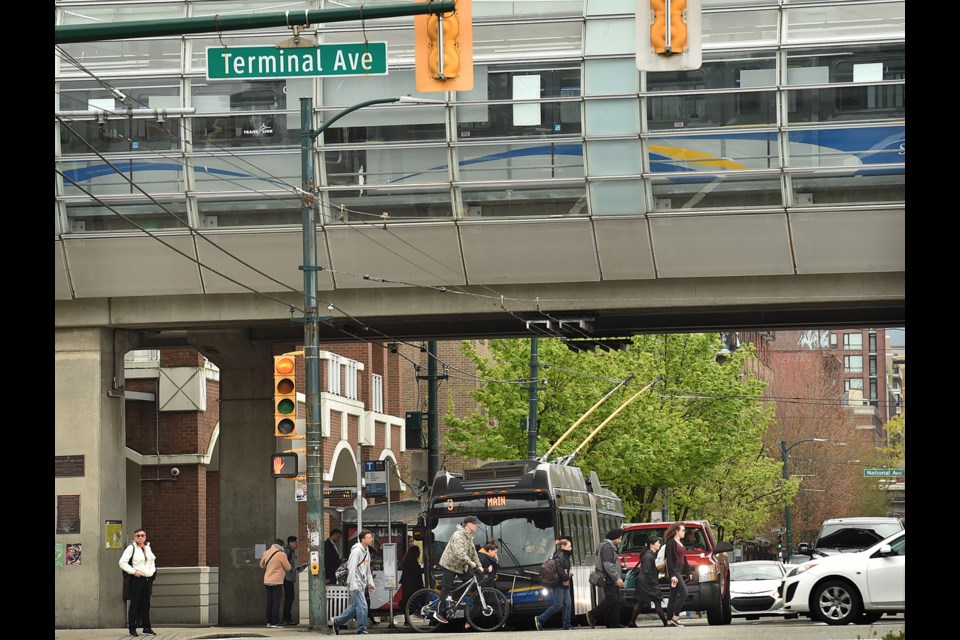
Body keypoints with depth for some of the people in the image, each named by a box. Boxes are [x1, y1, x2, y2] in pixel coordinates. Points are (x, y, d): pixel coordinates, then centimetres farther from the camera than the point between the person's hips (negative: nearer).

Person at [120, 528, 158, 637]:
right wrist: (133, 571, -17)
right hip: (136, 579, -6)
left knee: (146, 605, 8)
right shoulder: (131, 548, -6)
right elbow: (122, 563, -12)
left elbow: (153, 560, 30)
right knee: (135, 604, -4)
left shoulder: (148, 548, 15)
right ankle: (132, 628, 1)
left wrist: (152, 570, 11)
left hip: (147, 579, 6)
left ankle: (146, 628, 12)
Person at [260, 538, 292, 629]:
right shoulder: (281, 554, -13)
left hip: (267, 581, 6)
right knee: (276, 602, -2)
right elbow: (288, 568, -4)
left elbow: (262, 565, 19)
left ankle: (269, 622, 14)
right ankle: (274, 623, -6)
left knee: (269, 602, 12)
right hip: (277, 581, -6)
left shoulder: (266, 553, 5)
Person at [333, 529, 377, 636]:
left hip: (362, 584, 9)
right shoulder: (356, 551, -15)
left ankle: (337, 622, 29)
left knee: (355, 607, 15)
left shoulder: (366, 551, 15)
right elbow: (352, 569, -19)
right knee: (362, 607, -12)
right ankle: (361, 631, -7)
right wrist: (354, 586, -22)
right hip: (356, 584, -9)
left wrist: (371, 583, 17)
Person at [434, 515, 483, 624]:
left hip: (459, 566, 10)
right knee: (446, 589, -9)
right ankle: (438, 613, -7)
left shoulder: (469, 537, 12)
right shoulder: (458, 535, -21)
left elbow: (473, 552, 11)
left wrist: (478, 565, 0)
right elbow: (459, 552, -34)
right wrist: (470, 562, -37)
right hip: (449, 565, -10)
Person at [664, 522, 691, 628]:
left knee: (673, 597, 7)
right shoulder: (671, 543, -10)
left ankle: (670, 622, 7)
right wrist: (672, 575, -22)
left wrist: (688, 572, 20)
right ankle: (675, 618, -17)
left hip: (680, 572, 9)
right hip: (674, 572, -9)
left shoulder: (680, 543, 18)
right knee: (684, 593, -17)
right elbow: (669, 560, -16)